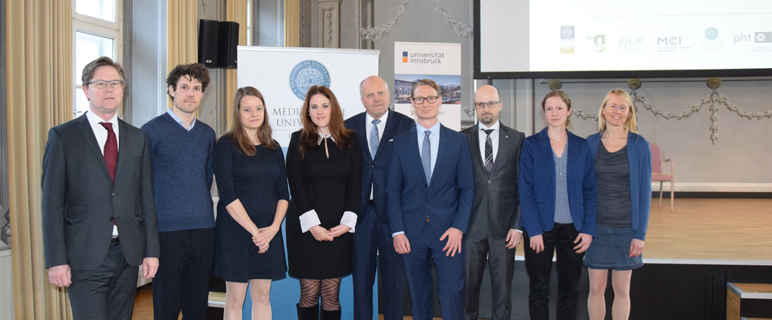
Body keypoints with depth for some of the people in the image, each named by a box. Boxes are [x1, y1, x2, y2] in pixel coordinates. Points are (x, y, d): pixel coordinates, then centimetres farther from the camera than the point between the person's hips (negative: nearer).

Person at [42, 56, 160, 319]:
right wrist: (56, 260, -9)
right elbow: (52, 203, -4)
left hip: (128, 254, 4)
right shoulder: (63, 136, -1)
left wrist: (152, 250, 5)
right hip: (85, 258, -4)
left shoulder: (137, 138, 10)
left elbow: (146, 197, 9)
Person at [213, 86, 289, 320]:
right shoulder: (227, 144, -4)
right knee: (235, 298, 2)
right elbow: (227, 195, -11)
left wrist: (273, 227, -8)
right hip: (236, 230, -4)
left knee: (262, 296, 10)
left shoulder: (273, 148, 11)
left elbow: (283, 193, 8)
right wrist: (254, 231, -14)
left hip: (269, 232, 5)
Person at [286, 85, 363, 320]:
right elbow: (296, 184, -3)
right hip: (306, 227, -1)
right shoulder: (298, 140, 3)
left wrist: (347, 222, -9)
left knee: (331, 294, 4)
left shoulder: (351, 140, 6)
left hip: (339, 228, 1)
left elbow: (355, 183, 2)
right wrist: (312, 225, -12)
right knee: (309, 294, 2)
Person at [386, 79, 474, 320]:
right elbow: (393, 190, 4)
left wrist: (458, 227, -8)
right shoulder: (400, 143, 6)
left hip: (448, 231, -1)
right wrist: (397, 231, -4)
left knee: (453, 295, -2)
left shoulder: (458, 141, 5)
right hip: (411, 232, 1)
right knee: (419, 296, 10)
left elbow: (467, 188, 3)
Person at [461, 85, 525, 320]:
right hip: (472, 226, 0)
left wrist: (518, 225, -3)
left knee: (503, 288, 6)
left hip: (504, 227, 0)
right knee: (468, 286, 6)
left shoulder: (517, 139, 5)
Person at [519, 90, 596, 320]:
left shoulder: (582, 146, 6)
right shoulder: (531, 145, -1)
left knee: (569, 289, 10)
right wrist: (534, 230, -12)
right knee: (538, 288, 6)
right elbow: (525, 191, -5)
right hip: (541, 226, -2)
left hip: (573, 228, 2)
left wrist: (588, 229, -4)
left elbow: (590, 191, 5)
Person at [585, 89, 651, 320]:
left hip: (626, 227, -1)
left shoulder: (639, 145, -3)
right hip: (596, 225, 1)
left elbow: (644, 190, -2)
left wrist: (640, 233, -6)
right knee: (596, 288, 6)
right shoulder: (590, 143, 1)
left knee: (622, 289, 9)